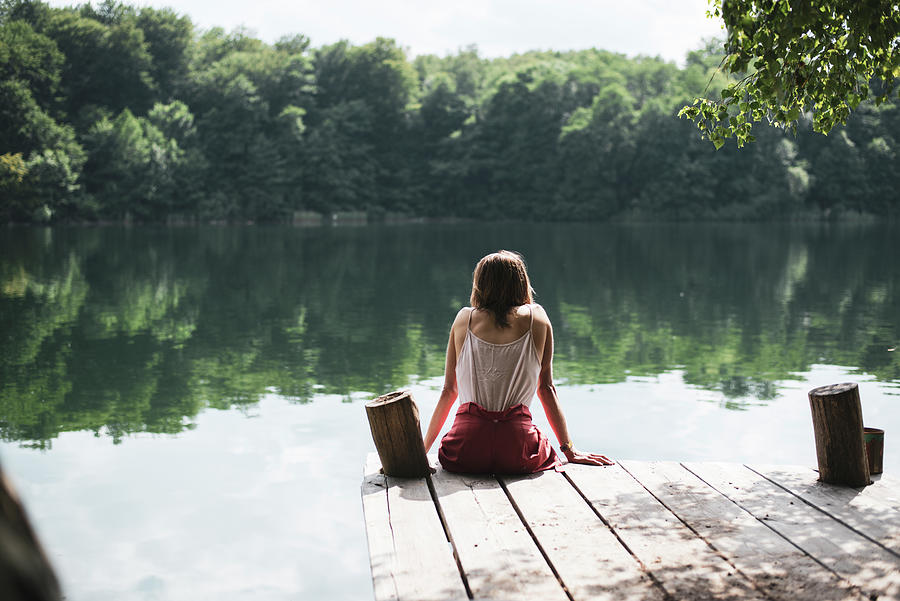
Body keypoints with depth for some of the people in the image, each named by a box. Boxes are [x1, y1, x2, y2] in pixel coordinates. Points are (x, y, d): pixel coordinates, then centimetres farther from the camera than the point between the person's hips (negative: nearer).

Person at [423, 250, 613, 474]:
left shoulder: (464, 318, 10)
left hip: (466, 450, 0)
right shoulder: (536, 318, 8)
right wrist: (569, 450, 18)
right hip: (517, 451, 0)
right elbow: (546, 388, 10)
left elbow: (449, 391, 13)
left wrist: (423, 448, 23)